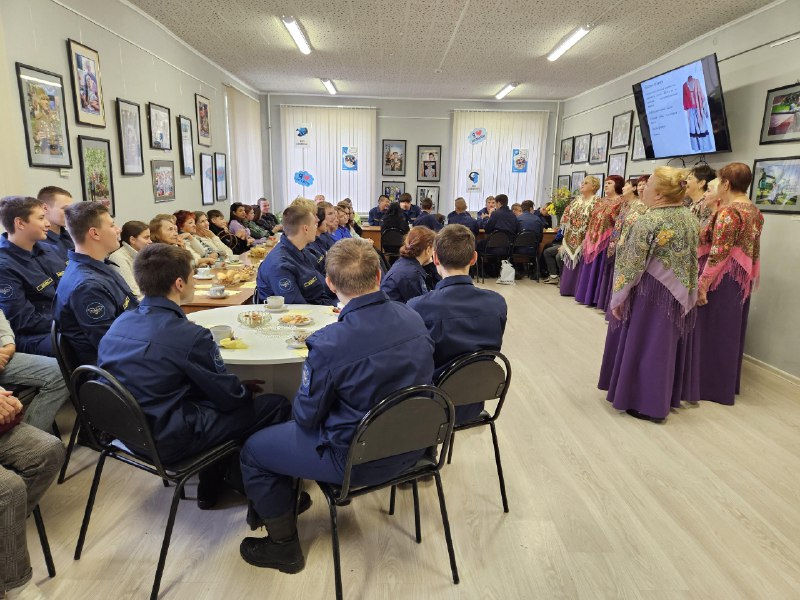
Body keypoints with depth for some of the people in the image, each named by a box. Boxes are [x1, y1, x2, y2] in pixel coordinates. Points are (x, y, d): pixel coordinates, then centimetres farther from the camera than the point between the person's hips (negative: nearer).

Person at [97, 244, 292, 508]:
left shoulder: (120, 323, -1)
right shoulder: (190, 336, -25)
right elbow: (230, 396, -15)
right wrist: (248, 391, 8)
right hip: (168, 441, -8)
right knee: (277, 405, -2)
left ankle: (211, 489, 33)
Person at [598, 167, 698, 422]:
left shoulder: (649, 221, -20)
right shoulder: (688, 217, 5)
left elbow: (632, 264, -19)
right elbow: (691, 259, 13)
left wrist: (618, 297, -11)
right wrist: (685, 289, 22)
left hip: (651, 292, -8)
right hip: (678, 293, 8)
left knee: (645, 344, 4)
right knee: (665, 344, 17)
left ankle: (645, 403, 13)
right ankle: (664, 398, 29)